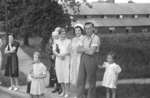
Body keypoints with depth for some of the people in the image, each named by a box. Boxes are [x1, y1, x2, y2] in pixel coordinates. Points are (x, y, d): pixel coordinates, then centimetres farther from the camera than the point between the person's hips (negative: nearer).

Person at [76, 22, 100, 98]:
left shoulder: (96, 38, -11)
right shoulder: (85, 38, 12)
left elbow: (91, 52, -19)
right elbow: (79, 49, 9)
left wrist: (83, 49, -4)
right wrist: (87, 50, -10)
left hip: (92, 60, -7)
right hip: (83, 58, 7)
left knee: (91, 81, 3)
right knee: (80, 80, 7)